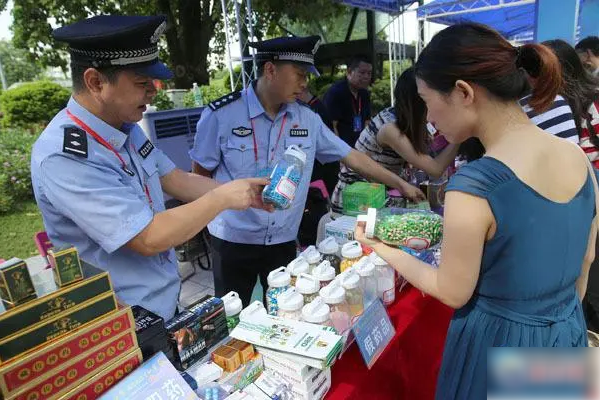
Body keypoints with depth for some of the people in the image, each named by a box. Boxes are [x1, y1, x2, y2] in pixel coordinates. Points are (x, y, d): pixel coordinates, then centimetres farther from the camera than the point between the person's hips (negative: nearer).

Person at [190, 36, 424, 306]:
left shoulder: (307, 119, -2)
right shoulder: (221, 114, -12)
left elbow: (351, 157, 3)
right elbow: (200, 175, -2)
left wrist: (401, 185, 4)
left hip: (284, 241, 3)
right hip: (233, 241, -2)